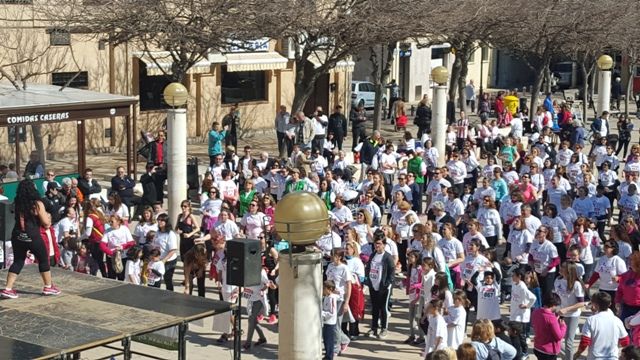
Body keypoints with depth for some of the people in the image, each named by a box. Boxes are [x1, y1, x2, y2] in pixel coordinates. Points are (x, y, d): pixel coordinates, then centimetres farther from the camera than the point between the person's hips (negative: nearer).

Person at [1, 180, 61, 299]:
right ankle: (48, 287, 22)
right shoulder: (37, 204, -12)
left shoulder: (17, 203, 2)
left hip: (17, 236, 5)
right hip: (32, 237, -5)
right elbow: (46, 223, -9)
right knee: (43, 260, 13)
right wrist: (47, 216, 12)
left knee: (18, 261, 13)